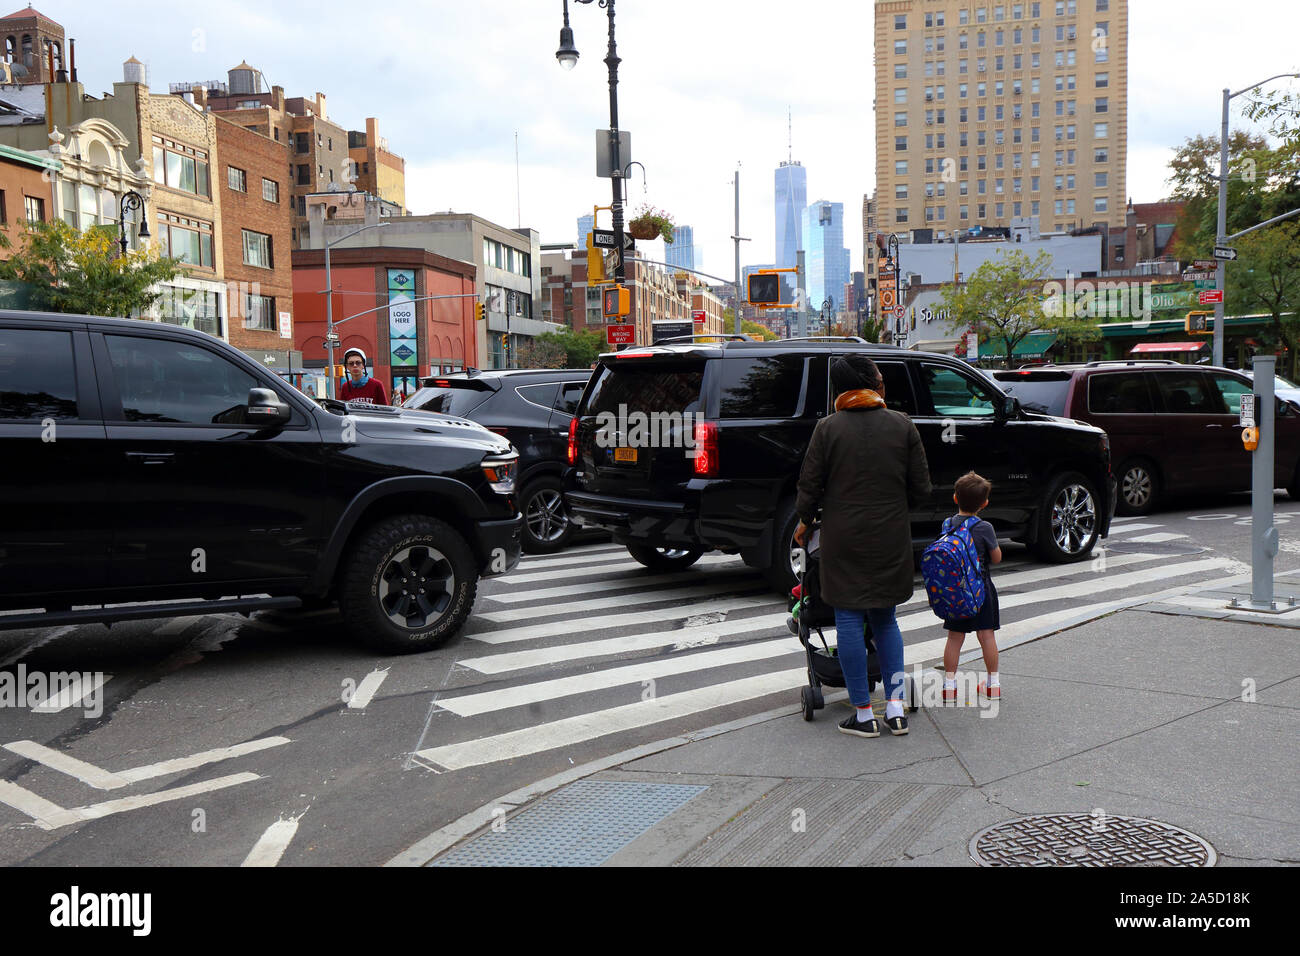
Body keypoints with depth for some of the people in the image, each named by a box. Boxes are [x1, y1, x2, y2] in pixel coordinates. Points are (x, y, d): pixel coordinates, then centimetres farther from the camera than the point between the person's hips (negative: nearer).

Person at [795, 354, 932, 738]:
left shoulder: (828, 428, -6)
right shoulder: (902, 425, 1)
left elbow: (810, 486, -4)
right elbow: (921, 488, 3)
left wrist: (804, 522, 14)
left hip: (843, 540, -3)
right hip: (892, 539, 3)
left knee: (849, 621, 5)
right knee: (885, 619, 16)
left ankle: (864, 714, 9)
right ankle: (895, 706, 12)